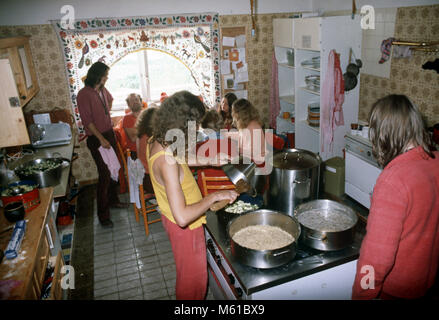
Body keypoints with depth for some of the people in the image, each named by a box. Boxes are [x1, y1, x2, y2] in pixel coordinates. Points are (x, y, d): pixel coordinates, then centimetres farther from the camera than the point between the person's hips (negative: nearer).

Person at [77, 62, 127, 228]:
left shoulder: (103, 90, 7)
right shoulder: (84, 94, -16)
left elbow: (110, 99, 33)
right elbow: (87, 121, -20)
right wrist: (101, 139, -23)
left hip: (109, 134, 8)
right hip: (96, 139, -8)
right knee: (104, 174, -7)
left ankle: (113, 199, 35)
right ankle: (103, 214, 4)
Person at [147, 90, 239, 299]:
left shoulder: (155, 142, -8)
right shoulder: (167, 161, -37)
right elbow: (182, 217, -40)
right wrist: (214, 196, -32)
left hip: (170, 218, 9)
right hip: (185, 228, -9)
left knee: (187, 274, 32)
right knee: (193, 279, 16)